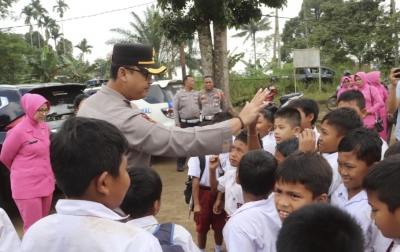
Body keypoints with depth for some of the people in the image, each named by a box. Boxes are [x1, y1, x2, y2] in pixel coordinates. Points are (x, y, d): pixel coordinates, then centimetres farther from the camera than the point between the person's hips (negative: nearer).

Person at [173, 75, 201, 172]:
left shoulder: (197, 94, 8)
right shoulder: (179, 94, 0)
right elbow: (175, 109, -2)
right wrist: (177, 123, -6)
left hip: (196, 122, 3)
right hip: (185, 122, -3)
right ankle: (180, 164, 7)